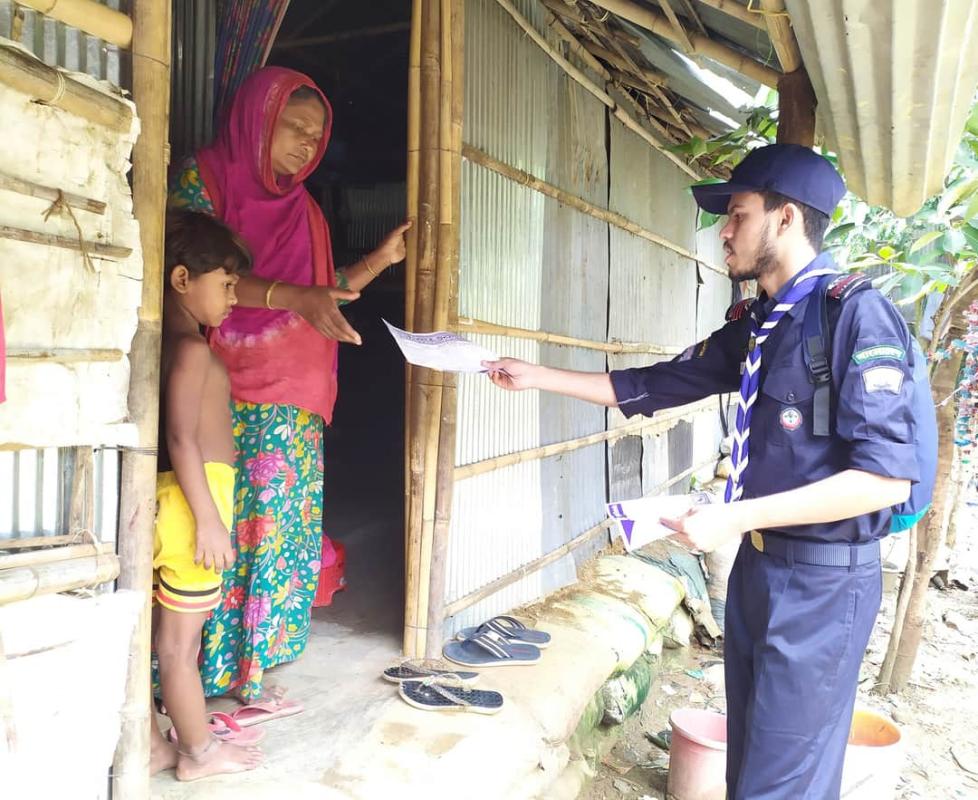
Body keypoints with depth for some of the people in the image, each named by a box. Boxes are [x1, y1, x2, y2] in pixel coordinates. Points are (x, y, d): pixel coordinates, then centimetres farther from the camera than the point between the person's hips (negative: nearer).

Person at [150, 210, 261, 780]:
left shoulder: (168, 342, 14)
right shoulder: (193, 347, -13)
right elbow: (181, 438, -20)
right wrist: (209, 520, -20)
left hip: (172, 498, 9)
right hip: (194, 499, -9)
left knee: (161, 635, 15)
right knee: (181, 641, 4)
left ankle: (151, 746, 26)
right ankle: (200, 751, 18)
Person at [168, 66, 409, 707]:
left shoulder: (302, 209, 18)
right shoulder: (203, 177, 0)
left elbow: (323, 295, 19)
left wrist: (381, 258, 8)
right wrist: (294, 298, -24)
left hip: (291, 405, 6)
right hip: (222, 396, -6)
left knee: (276, 532, 6)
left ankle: (243, 672, 18)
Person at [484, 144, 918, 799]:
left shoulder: (857, 315, -16)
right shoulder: (754, 326, 9)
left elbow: (887, 475, -22)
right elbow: (649, 388, 15)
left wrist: (735, 517, -24)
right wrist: (534, 376, 15)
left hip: (822, 581, -8)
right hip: (758, 567, 8)